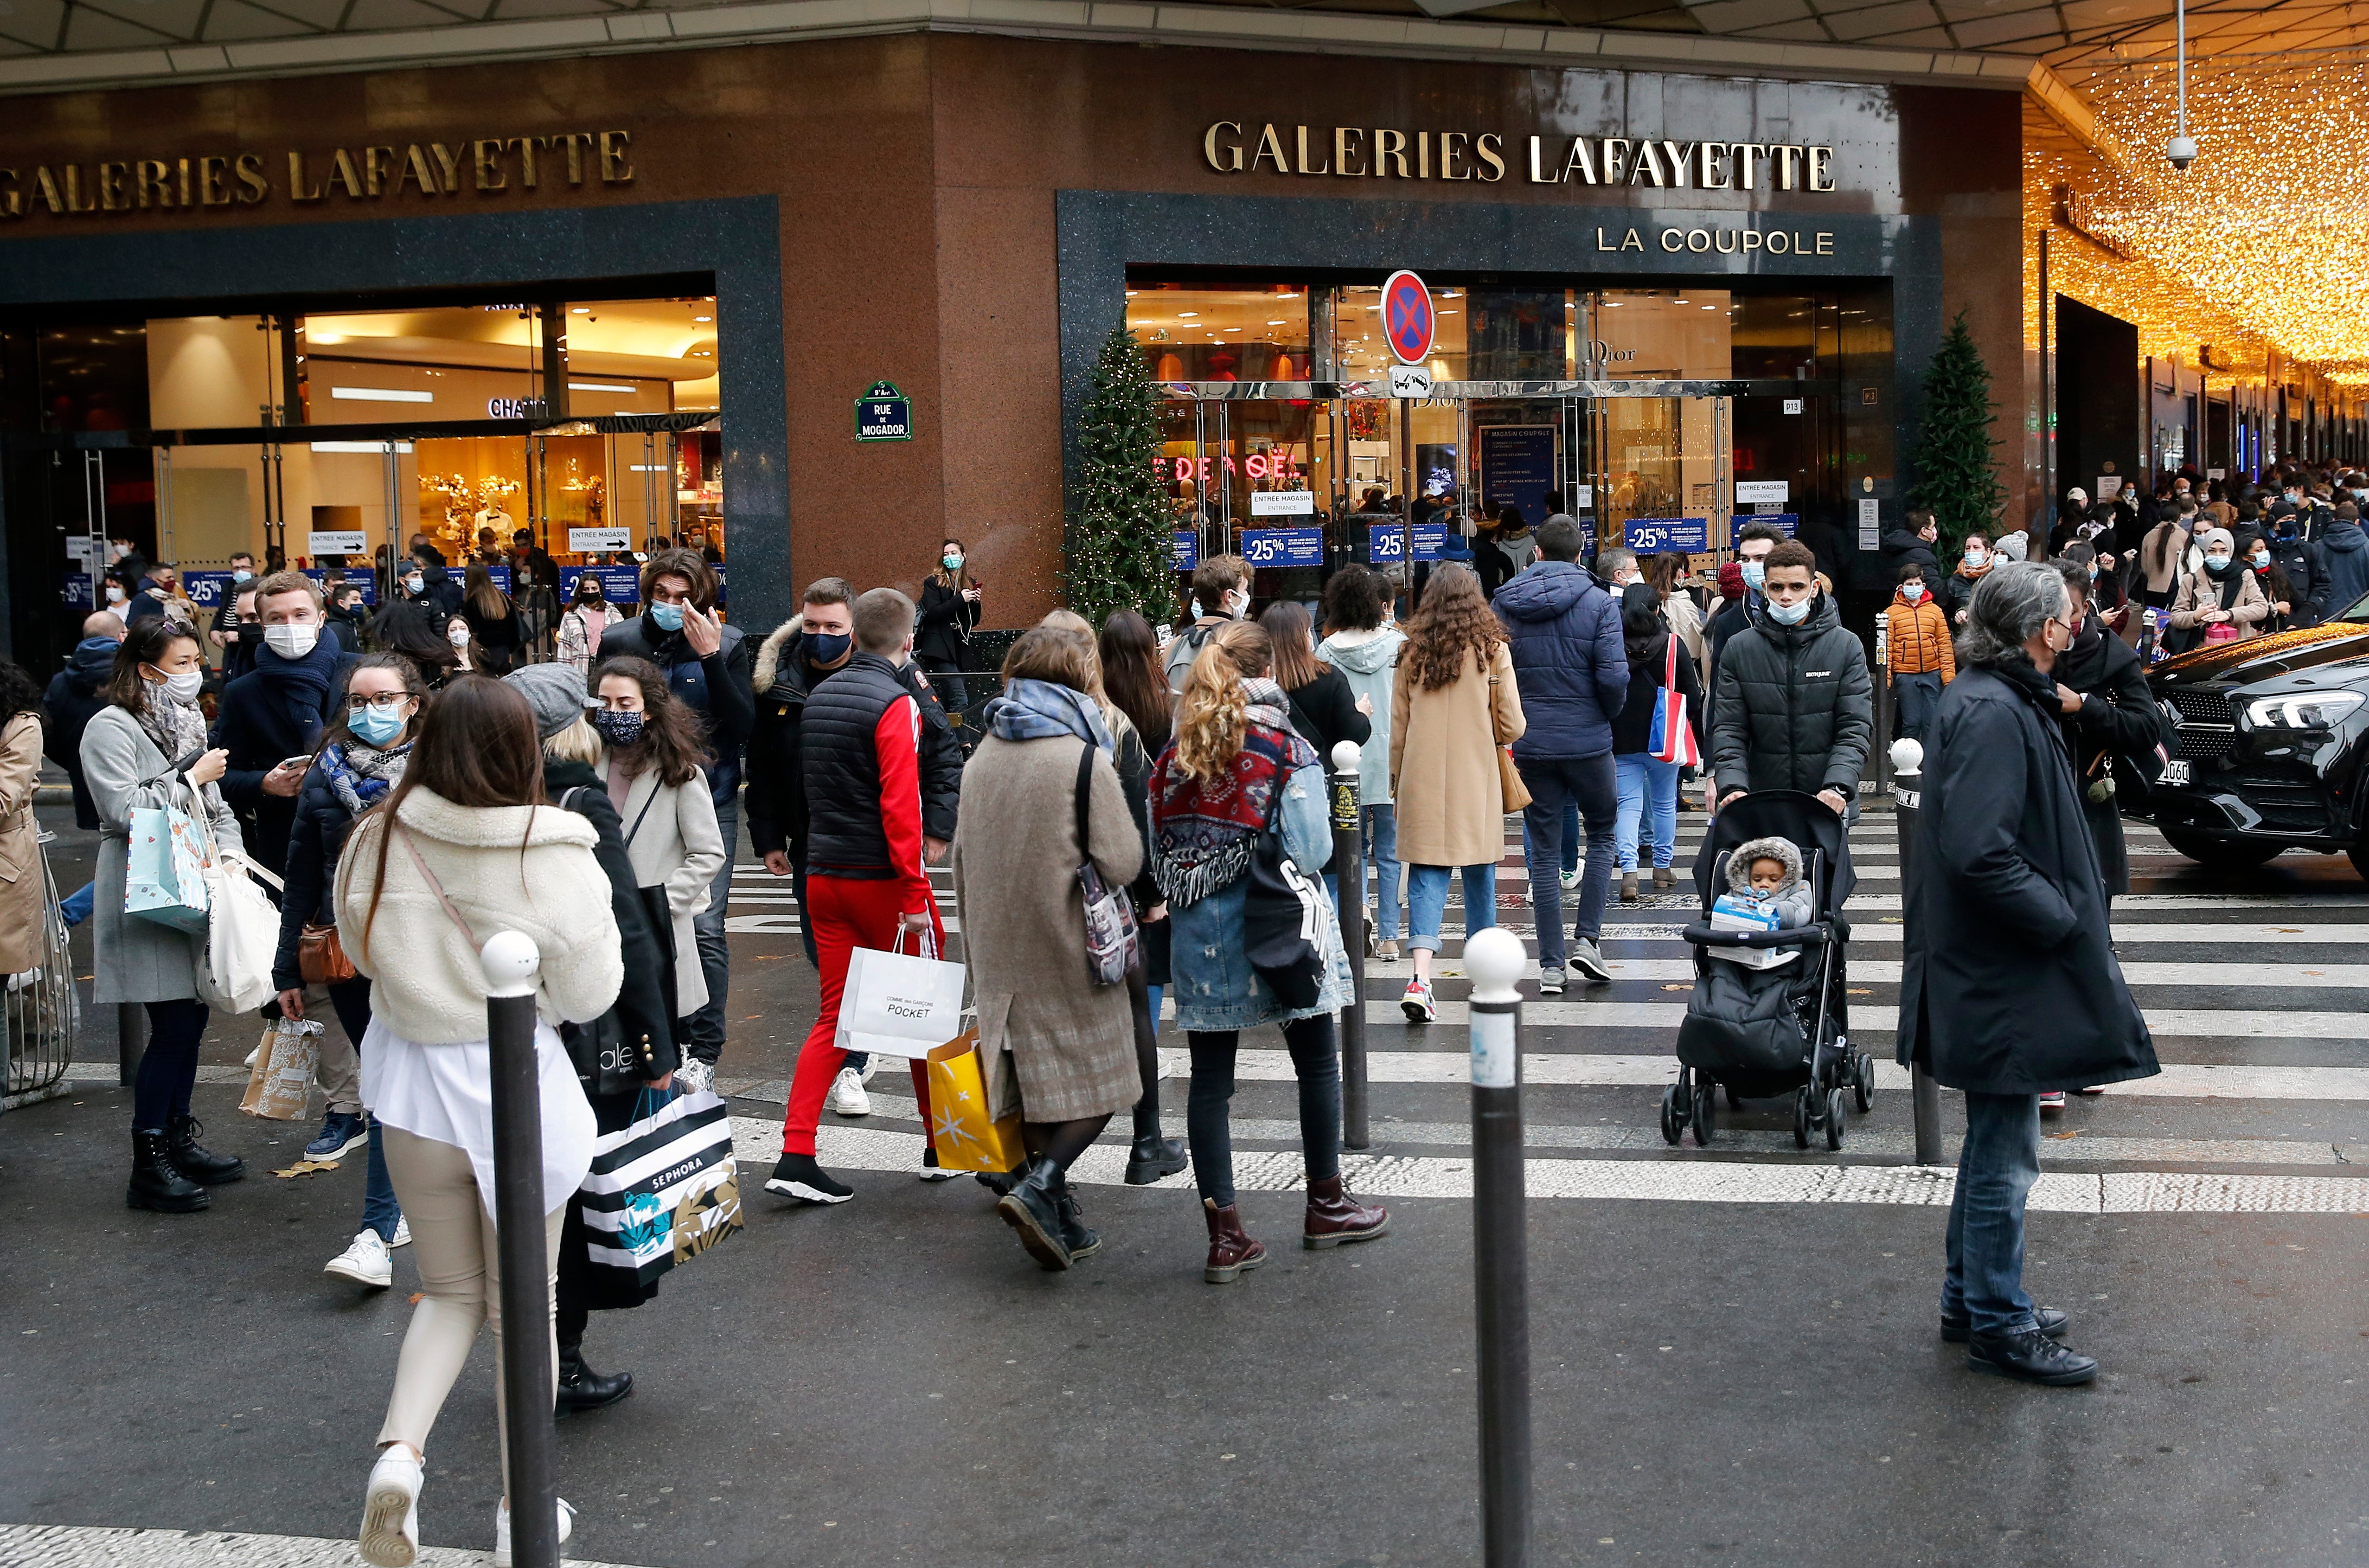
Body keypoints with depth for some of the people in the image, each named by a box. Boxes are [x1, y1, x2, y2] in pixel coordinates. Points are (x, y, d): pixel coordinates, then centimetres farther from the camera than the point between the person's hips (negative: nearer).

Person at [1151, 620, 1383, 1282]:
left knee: (1209, 1079, 6)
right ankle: (1326, 1205, 27)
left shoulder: (1175, 755, 2)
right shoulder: (1288, 750, -10)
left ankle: (1225, 1236, 6)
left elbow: (1161, 853, 4)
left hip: (1200, 932, 3)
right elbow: (1311, 850, -15)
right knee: (1316, 1063, 15)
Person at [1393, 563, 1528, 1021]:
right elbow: (1512, 726, -3)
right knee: (1479, 875, 13)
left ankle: (1421, 977, -19)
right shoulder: (1492, 650, -3)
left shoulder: (1412, 653, 2)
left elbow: (1397, 728, 6)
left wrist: (1396, 779, 17)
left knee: (1427, 876, -2)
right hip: (1475, 781, -1)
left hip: (1422, 782, 1)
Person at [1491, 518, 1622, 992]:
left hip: (1530, 744, 2)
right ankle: (1586, 939, 7)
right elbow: (1614, 675, -14)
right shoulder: (1599, 602, -7)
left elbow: (1490, 671, 1)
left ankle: (1551, 965, 8)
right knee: (1602, 833, 18)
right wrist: (1609, 714, 5)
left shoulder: (1505, 604, 1)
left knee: (1544, 851, 7)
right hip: (1588, 741, -2)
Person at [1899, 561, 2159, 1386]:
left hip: (1997, 968, 11)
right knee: (2004, 1157, 0)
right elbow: (1980, 852, -28)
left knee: (1995, 1146, 21)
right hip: (2002, 974, -11)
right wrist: (2062, 918, -19)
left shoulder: (2000, 701, 13)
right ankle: (1997, 1325, 11)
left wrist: (2066, 910, 12)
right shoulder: (1993, 713, -20)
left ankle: (1972, 1299, 33)